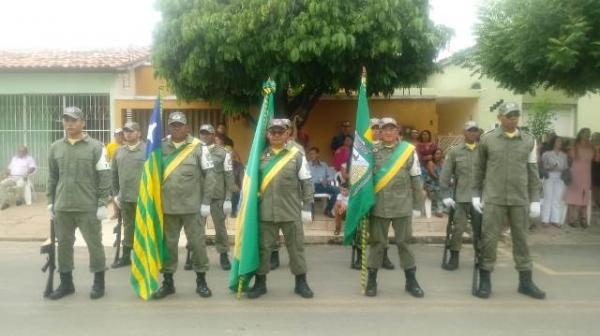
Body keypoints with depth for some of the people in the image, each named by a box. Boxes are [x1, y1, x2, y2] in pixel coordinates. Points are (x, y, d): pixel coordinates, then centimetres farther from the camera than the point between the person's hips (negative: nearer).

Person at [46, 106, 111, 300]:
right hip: (62, 207, 4)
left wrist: (102, 204, -9)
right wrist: (50, 201, 10)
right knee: (64, 245, 11)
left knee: (94, 244, 5)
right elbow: (52, 177, 14)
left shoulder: (95, 147, -5)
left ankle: (99, 282, 18)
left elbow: (104, 177, -6)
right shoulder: (55, 147, 8)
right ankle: (66, 283, 25)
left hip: (88, 207, -4)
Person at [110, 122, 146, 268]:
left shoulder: (147, 149, -5)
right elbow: (114, 174, 13)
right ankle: (126, 257, 24)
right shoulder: (119, 151, 10)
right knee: (128, 227, 15)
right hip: (125, 197, 5)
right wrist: (115, 194, 9)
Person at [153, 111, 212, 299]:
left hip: (192, 206, -3)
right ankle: (168, 282, 23)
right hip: (167, 206, 3)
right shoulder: (161, 147, 6)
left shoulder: (198, 147, -3)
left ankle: (201, 280, 19)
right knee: (168, 244, 11)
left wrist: (206, 202, -7)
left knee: (197, 242, 4)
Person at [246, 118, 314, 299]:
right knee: (263, 247, 9)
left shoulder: (297, 155, -1)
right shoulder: (261, 155, 6)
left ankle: (301, 282, 23)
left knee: (296, 247, 9)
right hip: (266, 212, 2)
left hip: (291, 211, -2)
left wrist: (307, 207, -3)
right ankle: (260, 283, 22)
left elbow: (307, 183, 0)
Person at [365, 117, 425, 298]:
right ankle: (372, 280, 19)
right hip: (378, 205, 0)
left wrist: (417, 203, 3)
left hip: (402, 205, 0)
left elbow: (416, 179, 4)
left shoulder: (409, 150, 1)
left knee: (404, 242, 9)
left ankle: (411, 281, 21)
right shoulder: (372, 151, 2)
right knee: (376, 242, 8)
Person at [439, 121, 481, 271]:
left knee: (480, 229, 9)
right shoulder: (454, 151, 2)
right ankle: (454, 259, 12)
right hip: (461, 197, -1)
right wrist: (445, 195, -5)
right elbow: (445, 175, 1)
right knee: (458, 228, 1)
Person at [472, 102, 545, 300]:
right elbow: (479, 168, 6)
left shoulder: (529, 140, 4)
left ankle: (525, 281, 22)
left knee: (521, 240, 11)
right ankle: (485, 281, 12)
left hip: (520, 200, 2)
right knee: (489, 239, 1)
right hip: (494, 199, -2)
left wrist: (535, 199, 4)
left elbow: (533, 172, 7)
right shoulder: (487, 139, 0)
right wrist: (476, 194, 3)